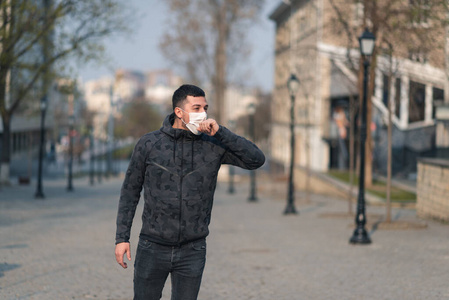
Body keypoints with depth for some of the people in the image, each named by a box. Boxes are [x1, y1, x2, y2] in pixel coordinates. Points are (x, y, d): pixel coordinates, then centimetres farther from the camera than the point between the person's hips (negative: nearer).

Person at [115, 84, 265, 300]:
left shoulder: (213, 146, -2)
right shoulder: (148, 144, -4)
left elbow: (256, 159, -11)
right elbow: (130, 191, 3)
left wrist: (220, 132, -17)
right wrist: (122, 237, 0)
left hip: (192, 251, 1)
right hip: (153, 247, -1)